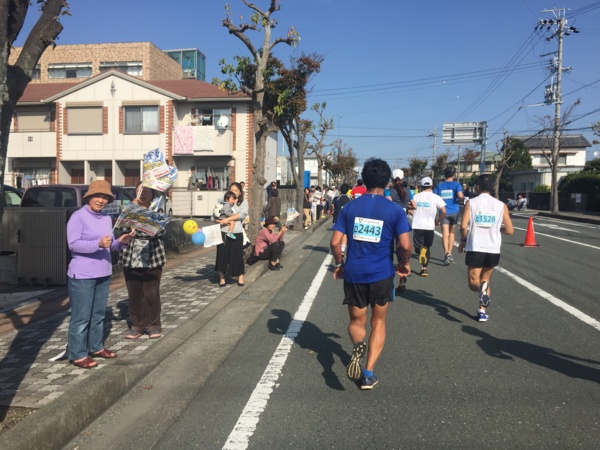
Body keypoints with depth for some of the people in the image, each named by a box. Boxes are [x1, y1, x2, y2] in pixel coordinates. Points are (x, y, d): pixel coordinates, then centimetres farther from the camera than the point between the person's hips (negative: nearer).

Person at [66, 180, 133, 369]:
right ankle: (77, 354, 9)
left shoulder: (107, 218, 10)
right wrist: (98, 243, -30)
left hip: (103, 273, 8)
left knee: (99, 314, 17)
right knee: (81, 316, -1)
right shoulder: (78, 217, -11)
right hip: (82, 275, -7)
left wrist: (121, 242, -6)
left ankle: (96, 347, 30)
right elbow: (73, 244, -19)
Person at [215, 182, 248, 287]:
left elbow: (243, 214, -7)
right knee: (222, 255, 2)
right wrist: (219, 221, -13)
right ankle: (222, 278, 16)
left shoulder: (243, 202, 11)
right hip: (223, 232, 1)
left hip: (237, 232, -1)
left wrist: (228, 219, -15)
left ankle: (240, 277, 20)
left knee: (237, 255, 3)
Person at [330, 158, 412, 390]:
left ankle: (358, 346, -15)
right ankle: (368, 373, 12)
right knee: (378, 323, 17)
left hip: (354, 273, 1)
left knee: (357, 322, 18)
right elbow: (405, 245, -11)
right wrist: (405, 264, 8)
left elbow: (335, 242, -4)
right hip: (382, 274, -1)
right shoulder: (395, 210, -5)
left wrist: (339, 264, 12)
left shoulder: (349, 207, 0)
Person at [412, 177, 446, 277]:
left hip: (417, 225, 0)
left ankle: (421, 250, -29)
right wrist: (438, 221, 8)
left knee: (418, 247, 7)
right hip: (429, 226, 0)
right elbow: (444, 212, -8)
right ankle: (424, 268, 15)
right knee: (427, 247, 17)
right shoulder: (436, 197, 0)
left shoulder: (416, 196, 5)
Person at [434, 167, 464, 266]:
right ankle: (449, 254, 22)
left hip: (444, 212, 0)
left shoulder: (439, 186, 7)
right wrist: (459, 200, 4)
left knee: (445, 234, -9)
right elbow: (460, 195, -17)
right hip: (454, 211, 0)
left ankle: (447, 253, -30)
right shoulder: (456, 184, 0)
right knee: (451, 233, 17)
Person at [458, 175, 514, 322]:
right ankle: (482, 311, 19)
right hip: (493, 249, 3)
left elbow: (463, 226, -12)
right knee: (485, 279, 22)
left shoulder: (471, 202, -2)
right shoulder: (501, 205, 5)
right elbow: (510, 230, 4)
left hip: (475, 248, -3)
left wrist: (463, 241, 6)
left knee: (474, 282, 6)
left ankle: (482, 288, -27)